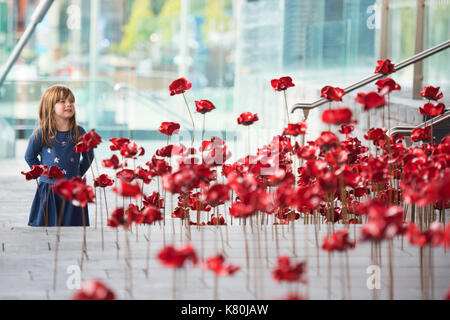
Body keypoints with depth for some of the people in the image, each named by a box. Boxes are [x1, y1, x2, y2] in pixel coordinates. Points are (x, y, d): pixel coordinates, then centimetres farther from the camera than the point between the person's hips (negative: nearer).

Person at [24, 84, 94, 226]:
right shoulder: (41, 134, -5)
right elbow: (30, 157, 7)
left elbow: (88, 156, 14)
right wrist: (42, 172, 4)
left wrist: (77, 174, 8)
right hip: (48, 190, -1)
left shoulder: (79, 133, 0)